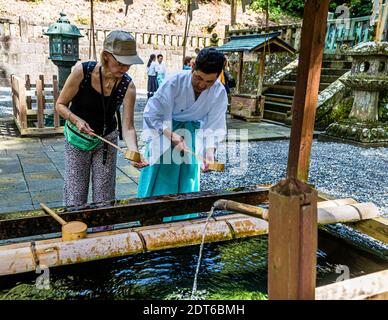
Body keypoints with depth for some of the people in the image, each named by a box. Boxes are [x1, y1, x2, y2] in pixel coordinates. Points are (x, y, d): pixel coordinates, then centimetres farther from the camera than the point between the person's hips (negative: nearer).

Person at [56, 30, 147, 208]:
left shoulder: (127, 86, -17)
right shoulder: (82, 72, -22)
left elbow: (127, 126, -22)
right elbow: (60, 105, -9)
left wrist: (134, 152, -40)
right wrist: (77, 120, -28)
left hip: (106, 140, 2)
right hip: (78, 139, -1)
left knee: (105, 200, 6)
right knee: (75, 200, 1)